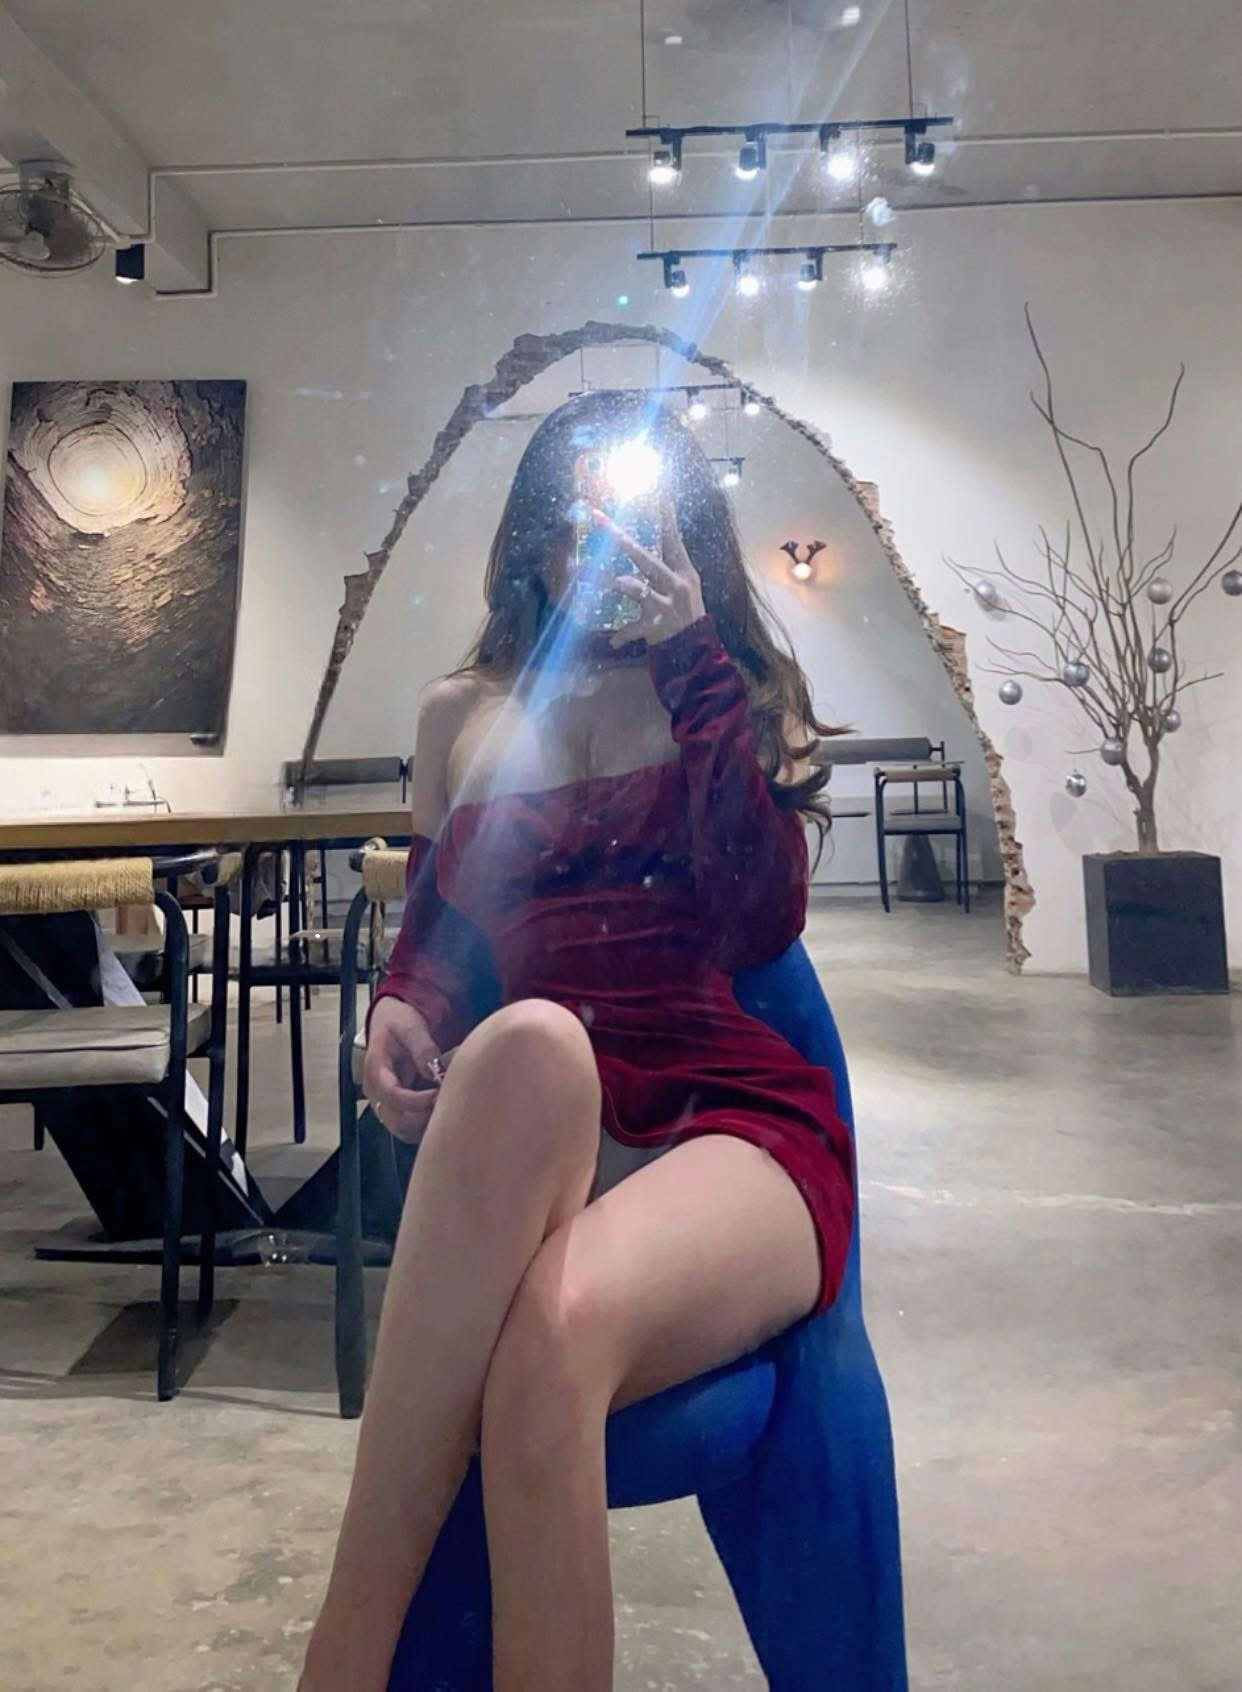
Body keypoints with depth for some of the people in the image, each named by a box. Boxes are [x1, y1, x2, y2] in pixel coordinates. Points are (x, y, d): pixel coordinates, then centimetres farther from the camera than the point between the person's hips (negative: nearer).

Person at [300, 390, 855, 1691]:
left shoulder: (745, 696, 14)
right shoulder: (462, 715, 19)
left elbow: (759, 925, -3)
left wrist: (690, 661, -5)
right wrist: (395, 1009, 1)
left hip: (732, 1120, -1)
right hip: (516, 1134, 1)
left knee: (553, 1335, -39)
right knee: (529, 1042, -40)